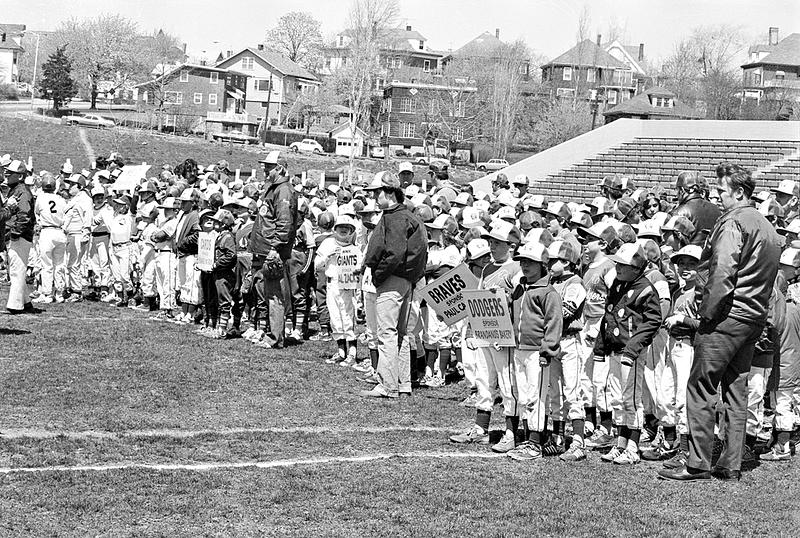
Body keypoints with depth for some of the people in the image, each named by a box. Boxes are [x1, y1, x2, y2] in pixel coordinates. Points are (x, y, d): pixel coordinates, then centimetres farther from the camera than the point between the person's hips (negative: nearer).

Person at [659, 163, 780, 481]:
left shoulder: (733, 222, -11)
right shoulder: (766, 225, 18)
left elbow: (722, 273, -19)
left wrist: (708, 313, -13)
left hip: (727, 315, -9)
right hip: (754, 318, 9)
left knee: (701, 388, -5)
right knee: (736, 389, 11)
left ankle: (698, 464, -6)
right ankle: (731, 465, 13)